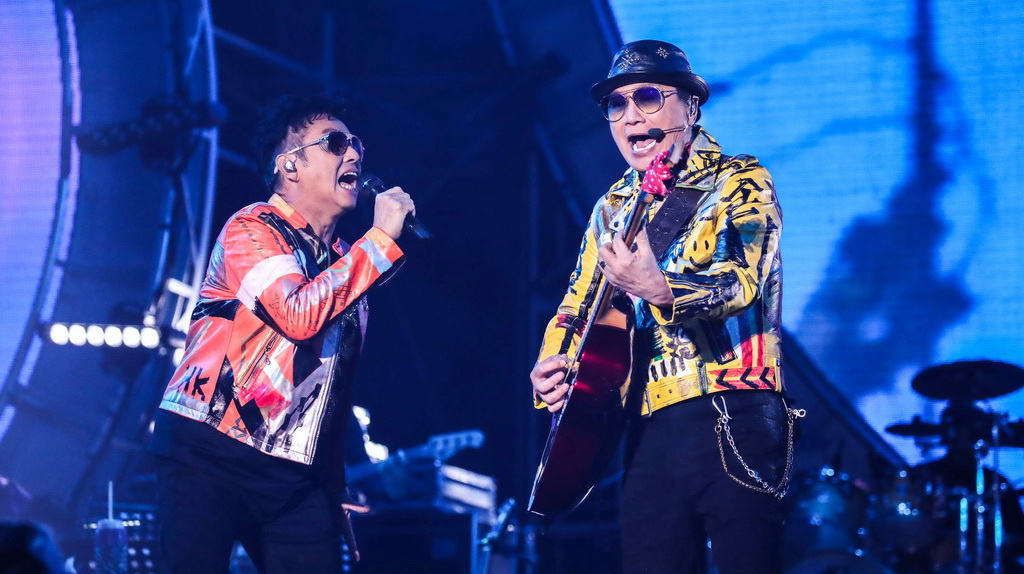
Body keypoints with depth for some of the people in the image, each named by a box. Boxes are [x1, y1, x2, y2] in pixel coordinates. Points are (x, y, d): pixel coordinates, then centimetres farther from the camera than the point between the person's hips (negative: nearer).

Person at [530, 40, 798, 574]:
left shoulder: (739, 181, -1)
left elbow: (742, 282, -18)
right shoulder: (613, 208, 18)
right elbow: (576, 307, 21)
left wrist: (659, 289, -36)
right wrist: (550, 370, 0)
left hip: (732, 419, -6)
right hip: (650, 429, 6)